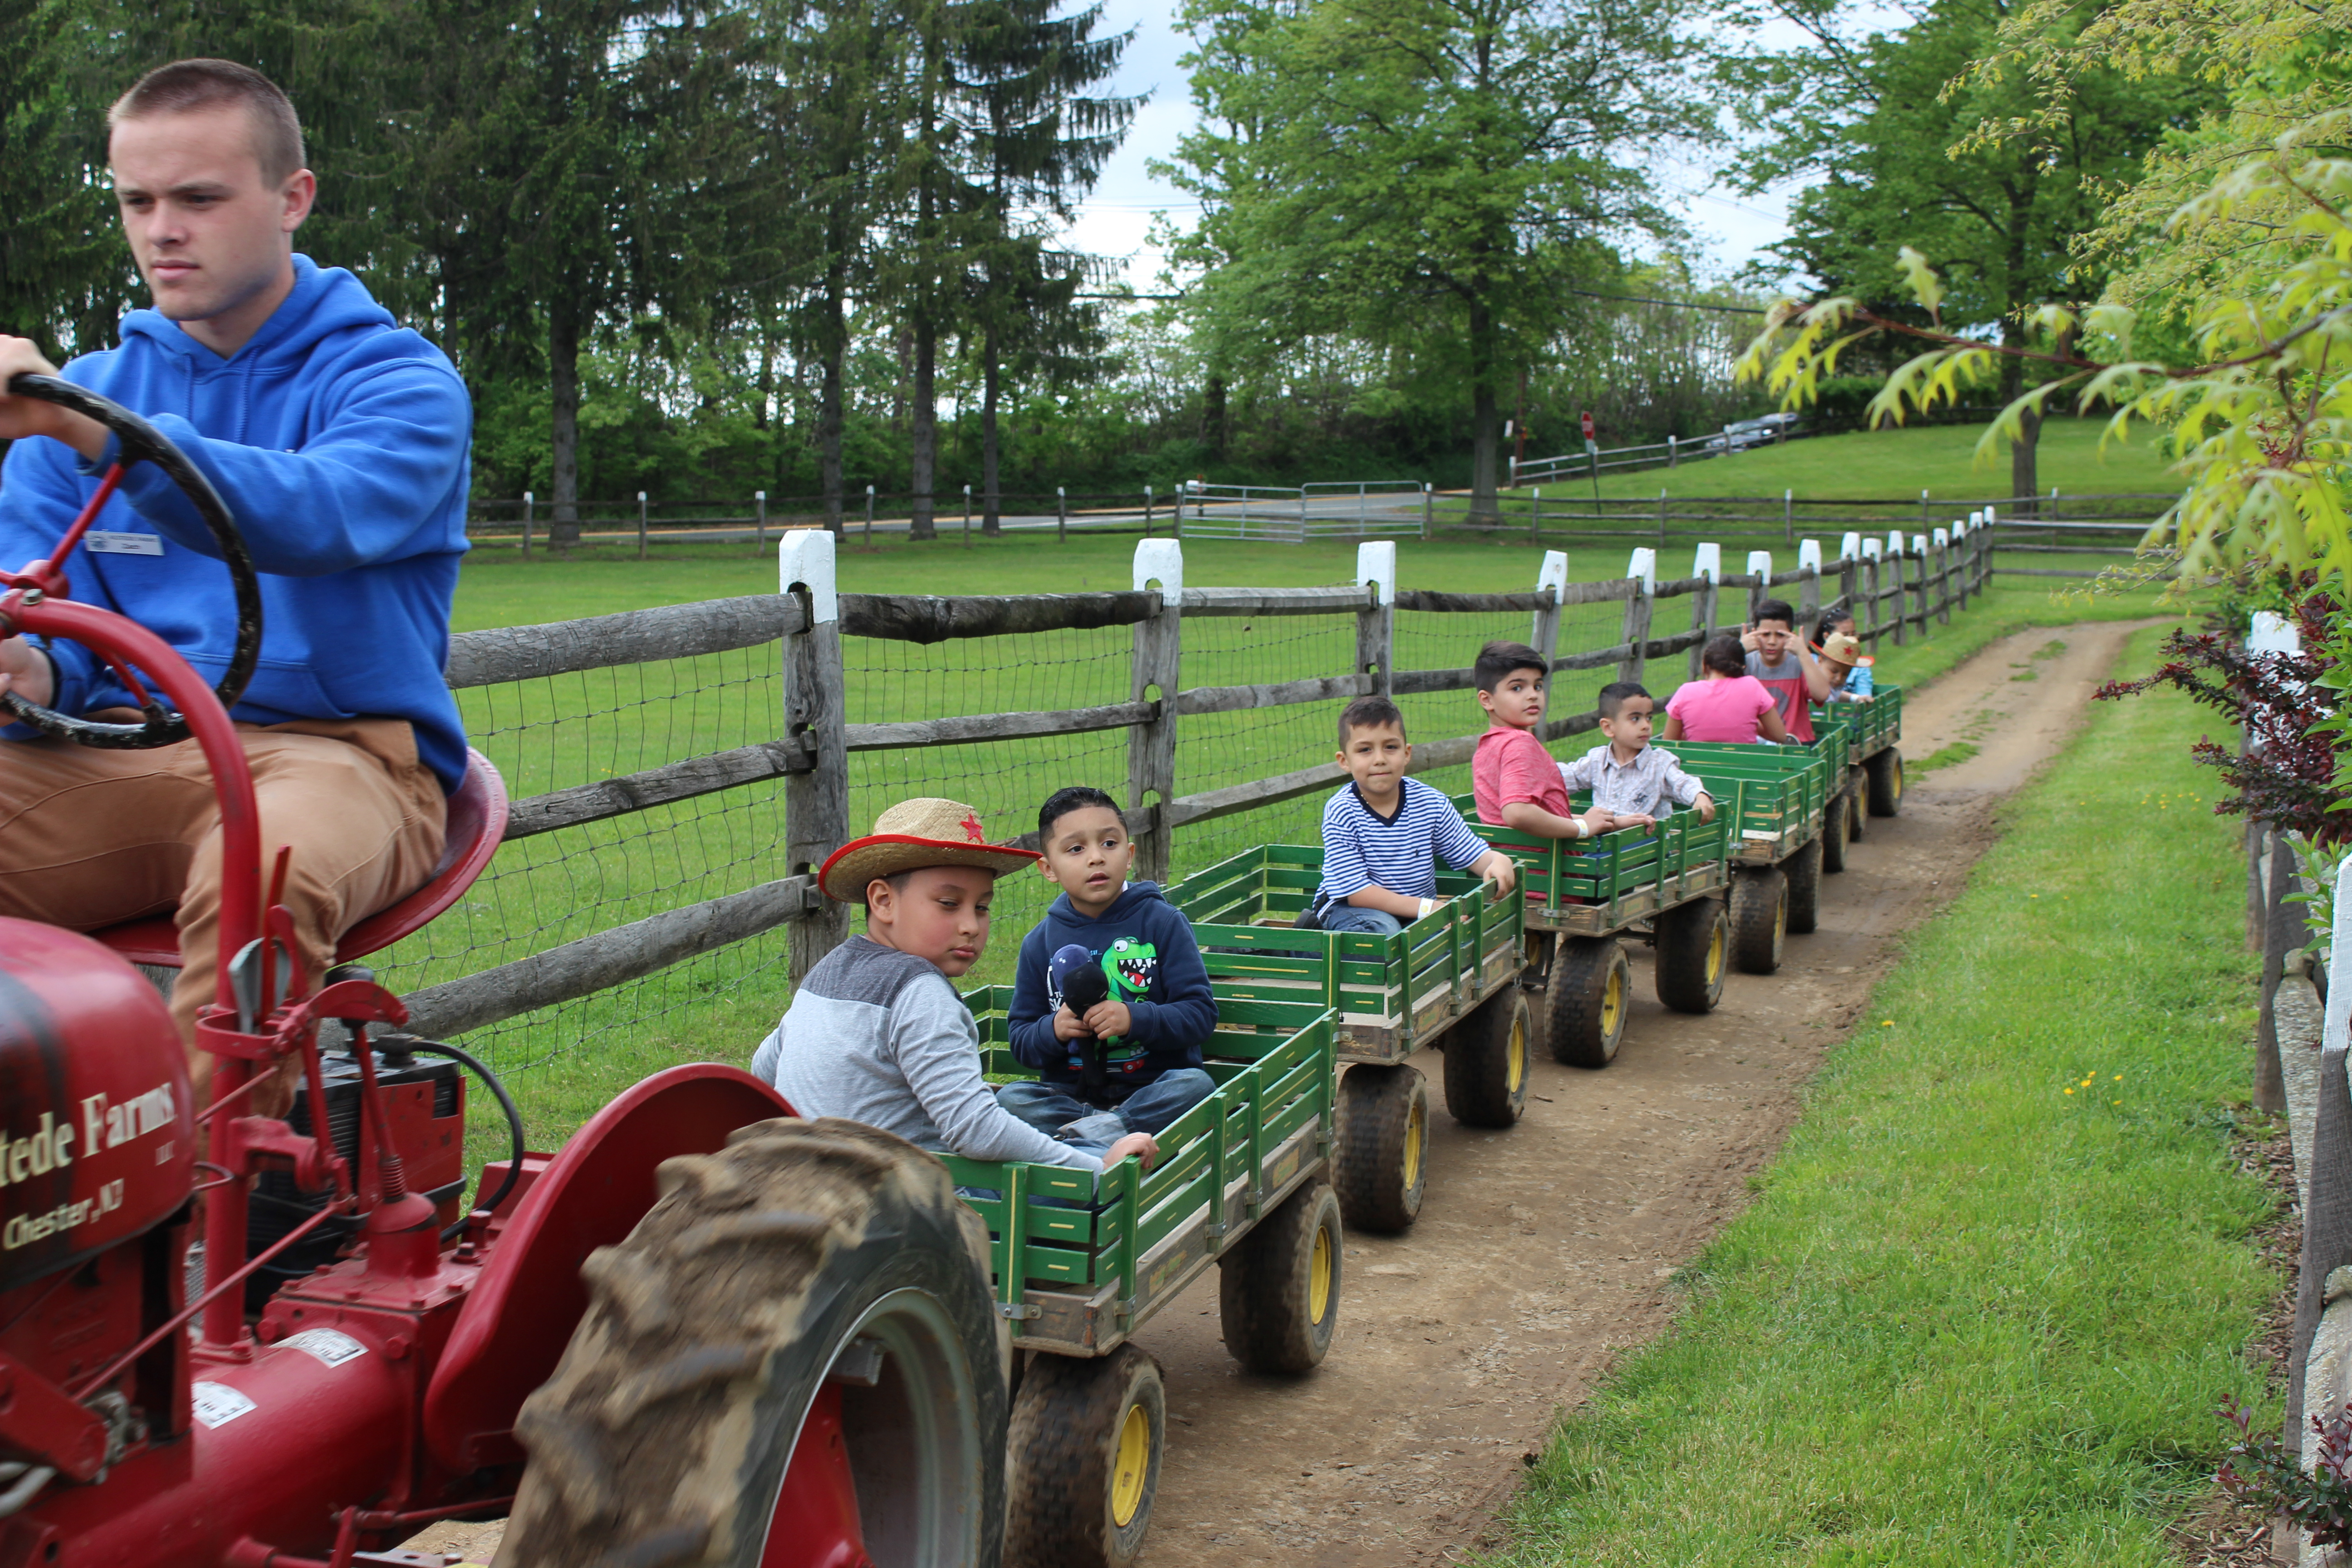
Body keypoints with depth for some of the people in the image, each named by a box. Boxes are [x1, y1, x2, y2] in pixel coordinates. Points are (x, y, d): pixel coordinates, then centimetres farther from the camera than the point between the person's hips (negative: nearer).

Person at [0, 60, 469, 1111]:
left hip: (335, 750, -4)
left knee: (260, 877, -39)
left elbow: (324, 514, -21)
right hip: (114, 756, 5)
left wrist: (92, 429, -34)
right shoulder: (91, 386, 19)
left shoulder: (400, 381, 2)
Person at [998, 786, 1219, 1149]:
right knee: (1009, 1099, -25)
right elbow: (1021, 1042, 10)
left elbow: (1201, 1014, -5)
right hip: (1071, 1092, 2)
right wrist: (1053, 1031, -12)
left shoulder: (1162, 922, 1)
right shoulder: (1040, 942, 7)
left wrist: (1135, 1019, -20)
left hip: (1153, 1087, -2)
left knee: (1195, 1085, -32)